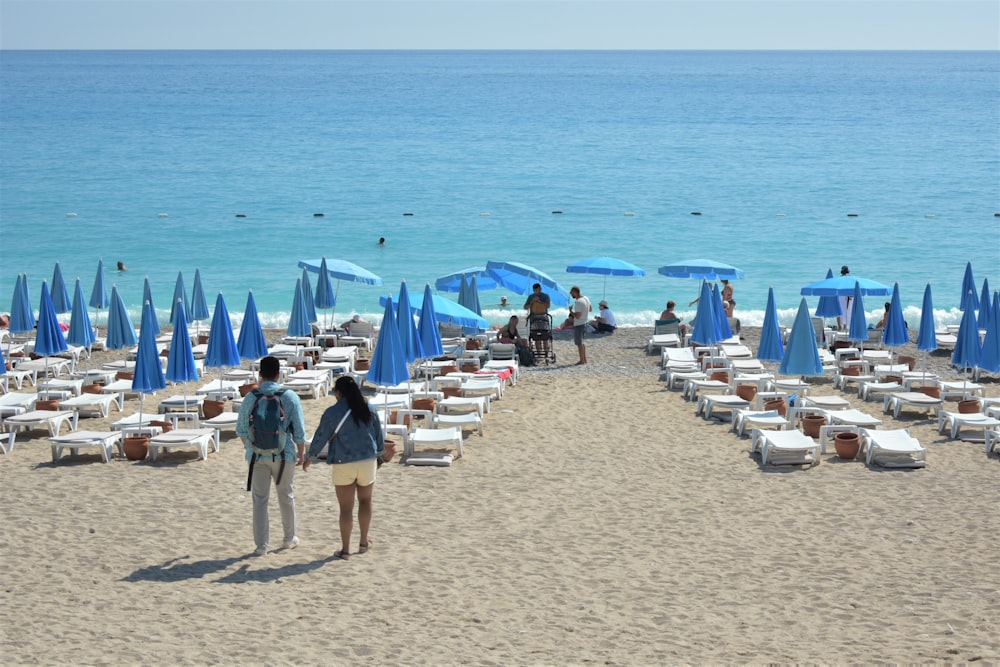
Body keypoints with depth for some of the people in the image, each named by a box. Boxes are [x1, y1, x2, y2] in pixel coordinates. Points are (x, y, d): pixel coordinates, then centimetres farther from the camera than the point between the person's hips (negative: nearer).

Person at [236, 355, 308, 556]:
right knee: (286, 496, 16)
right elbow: (299, 431, -6)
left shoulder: (250, 398, -5)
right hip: (284, 455, 0)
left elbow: (241, 430, 4)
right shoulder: (290, 397, -8)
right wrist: (301, 454, 8)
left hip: (257, 456, 0)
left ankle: (261, 544, 7)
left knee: (260, 499, 7)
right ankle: (289, 538, 29)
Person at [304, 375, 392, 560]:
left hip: (343, 465, -3)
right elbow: (379, 436, 11)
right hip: (367, 461, 3)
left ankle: (345, 550, 7)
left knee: (346, 508, 3)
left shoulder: (332, 413, -9)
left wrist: (309, 458, 12)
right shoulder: (368, 410, 2)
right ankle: (364, 542, 30)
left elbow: (320, 437, -3)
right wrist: (381, 454, 29)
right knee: (365, 500, 22)